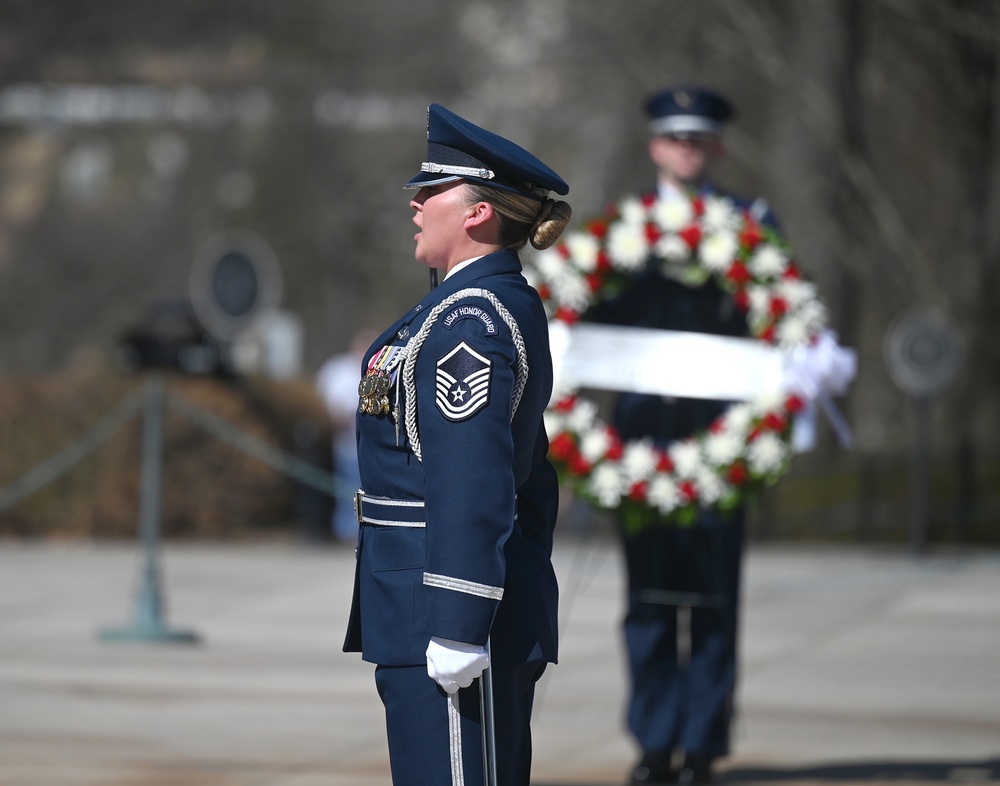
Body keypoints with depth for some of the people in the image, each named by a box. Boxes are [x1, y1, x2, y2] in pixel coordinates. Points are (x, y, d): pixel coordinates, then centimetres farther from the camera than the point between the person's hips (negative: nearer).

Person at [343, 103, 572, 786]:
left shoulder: (466, 319, -16)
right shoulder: (509, 306, 16)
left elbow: (473, 481, -22)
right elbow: (533, 480, 22)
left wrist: (458, 628, -24)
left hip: (442, 603, -11)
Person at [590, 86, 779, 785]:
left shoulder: (751, 222, 9)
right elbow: (600, 321, 10)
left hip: (719, 420, -1)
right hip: (644, 424, 1)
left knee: (713, 589, -4)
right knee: (650, 588, 3)